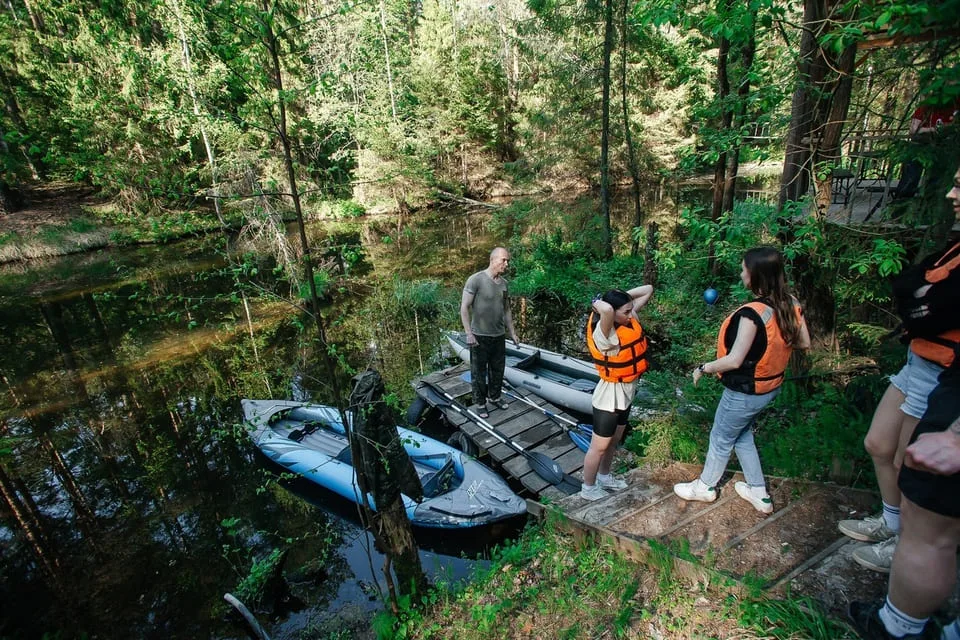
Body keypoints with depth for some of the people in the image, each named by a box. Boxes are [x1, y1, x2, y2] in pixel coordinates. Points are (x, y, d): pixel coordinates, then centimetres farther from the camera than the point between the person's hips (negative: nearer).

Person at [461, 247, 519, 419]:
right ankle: (480, 403, 25)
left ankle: (494, 397, 38)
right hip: (480, 336, -6)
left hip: (499, 336, 6)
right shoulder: (476, 280, -15)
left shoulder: (504, 283, 6)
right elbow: (464, 308, -14)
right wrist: (468, 333, -19)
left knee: (498, 370, 18)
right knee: (479, 373, 8)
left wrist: (512, 332, 15)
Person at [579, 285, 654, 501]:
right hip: (610, 395, -8)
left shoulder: (630, 317, -5)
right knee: (599, 446, 10)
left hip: (626, 393, 9)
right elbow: (606, 310, -53)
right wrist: (599, 304, -31)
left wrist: (623, 297, -8)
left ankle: (604, 477, 48)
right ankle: (588, 488, 30)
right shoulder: (604, 333, -31)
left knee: (614, 440, 26)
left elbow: (647, 289, 3)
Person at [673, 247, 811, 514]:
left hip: (745, 392, -8)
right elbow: (804, 342, 6)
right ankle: (759, 493, 38)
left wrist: (703, 368, -14)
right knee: (742, 434, 27)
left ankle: (705, 487, 37)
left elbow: (734, 360, -29)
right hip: (770, 386, 8)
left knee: (721, 438, 15)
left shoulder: (753, 313, -31)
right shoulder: (790, 303, -7)